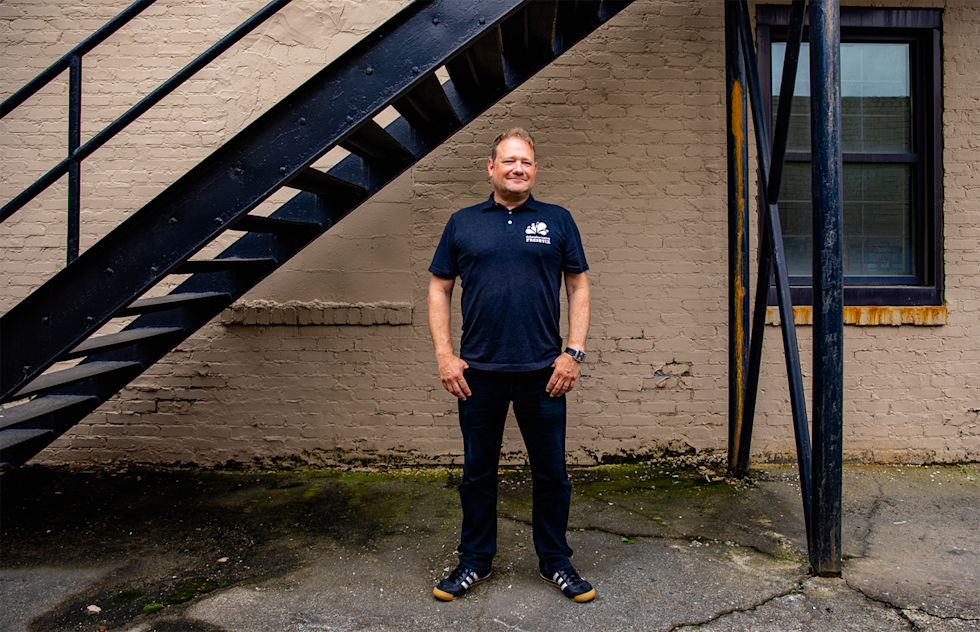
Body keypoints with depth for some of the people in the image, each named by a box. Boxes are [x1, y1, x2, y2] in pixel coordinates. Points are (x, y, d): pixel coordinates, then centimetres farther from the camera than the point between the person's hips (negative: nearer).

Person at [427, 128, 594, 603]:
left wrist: (574, 353, -4)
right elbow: (439, 290, 8)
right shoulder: (462, 223, 8)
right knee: (477, 471, 12)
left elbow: (578, 288, 6)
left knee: (551, 471, 9)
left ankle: (555, 562, 28)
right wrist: (444, 355, -1)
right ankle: (475, 561, 30)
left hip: (543, 370, 0)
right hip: (478, 371, 1)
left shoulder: (557, 221, 7)